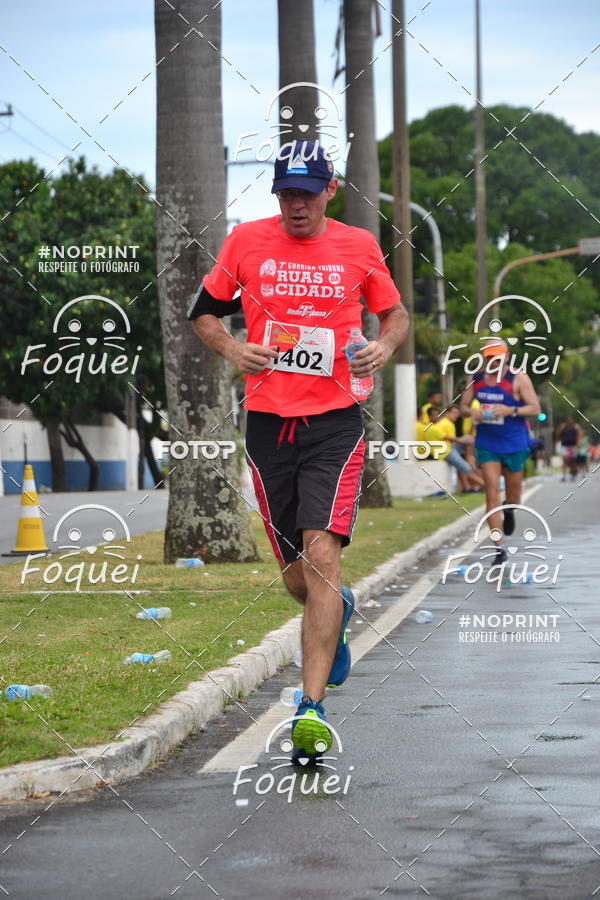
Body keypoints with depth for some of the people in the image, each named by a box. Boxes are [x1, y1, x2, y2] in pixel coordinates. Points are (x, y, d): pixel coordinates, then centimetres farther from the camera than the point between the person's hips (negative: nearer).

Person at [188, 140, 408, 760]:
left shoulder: (358, 246, 3)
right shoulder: (245, 241, 4)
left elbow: (395, 313, 16)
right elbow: (204, 312, 14)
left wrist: (384, 345, -6)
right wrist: (231, 349, -7)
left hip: (335, 423, -2)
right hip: (268, 423, 2)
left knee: (321, 554, -19)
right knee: (297, 576, 9)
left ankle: (312, 708, -21)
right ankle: (338, 612, 47)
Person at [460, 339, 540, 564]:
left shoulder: (518, 378, -8)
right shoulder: (476, 379, 3)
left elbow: (535, 408, -9)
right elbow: (463, 406, 11)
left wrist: (511, 411, -25)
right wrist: (472, 412, -12)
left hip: (514, 445, -1)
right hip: (486, 444, 2)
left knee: (513, 498, 11)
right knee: (492, 494, -9)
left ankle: (509, 511, 50)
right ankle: (498, 548, -7)